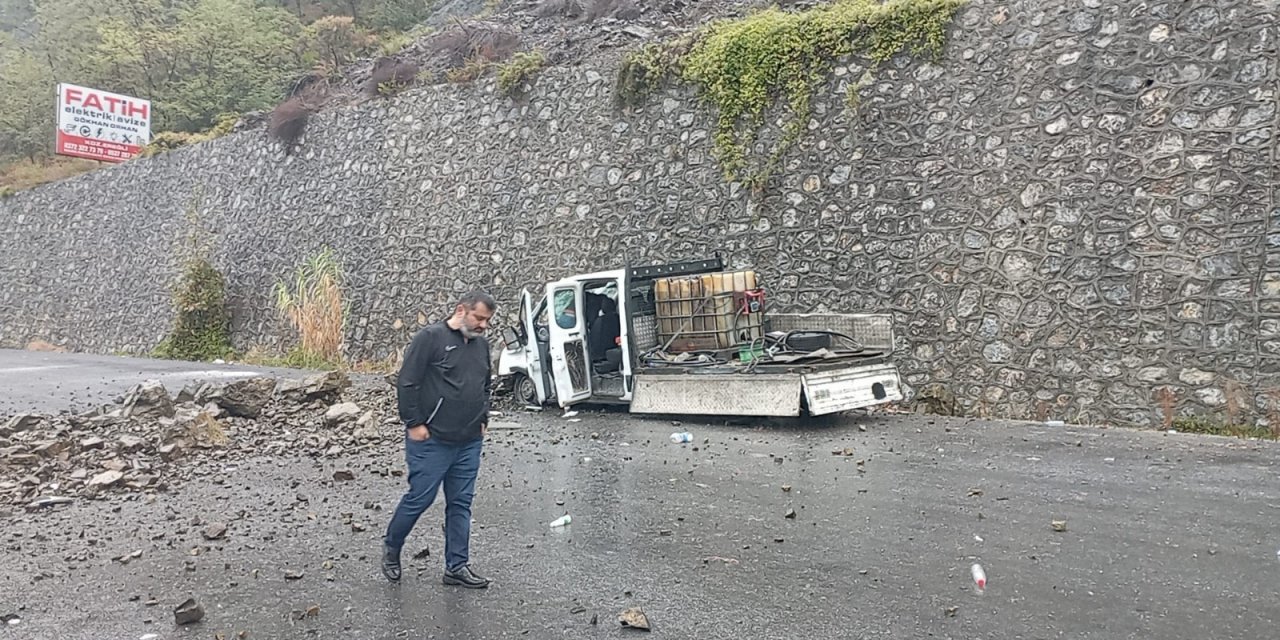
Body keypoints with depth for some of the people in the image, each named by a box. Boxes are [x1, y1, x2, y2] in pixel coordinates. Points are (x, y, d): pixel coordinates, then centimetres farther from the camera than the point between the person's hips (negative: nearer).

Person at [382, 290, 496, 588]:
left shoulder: (481, 344, 12)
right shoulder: (430, 337, -11)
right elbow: (407, 382, -13)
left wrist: (482, 420, 15)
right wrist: (414, 423, -13)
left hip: (469, 442, 7)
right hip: (431, 440, -7)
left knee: (461, 503, 9)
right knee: (420, 497, 1)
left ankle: (457, 566, 18)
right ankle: (391, 547, 26)